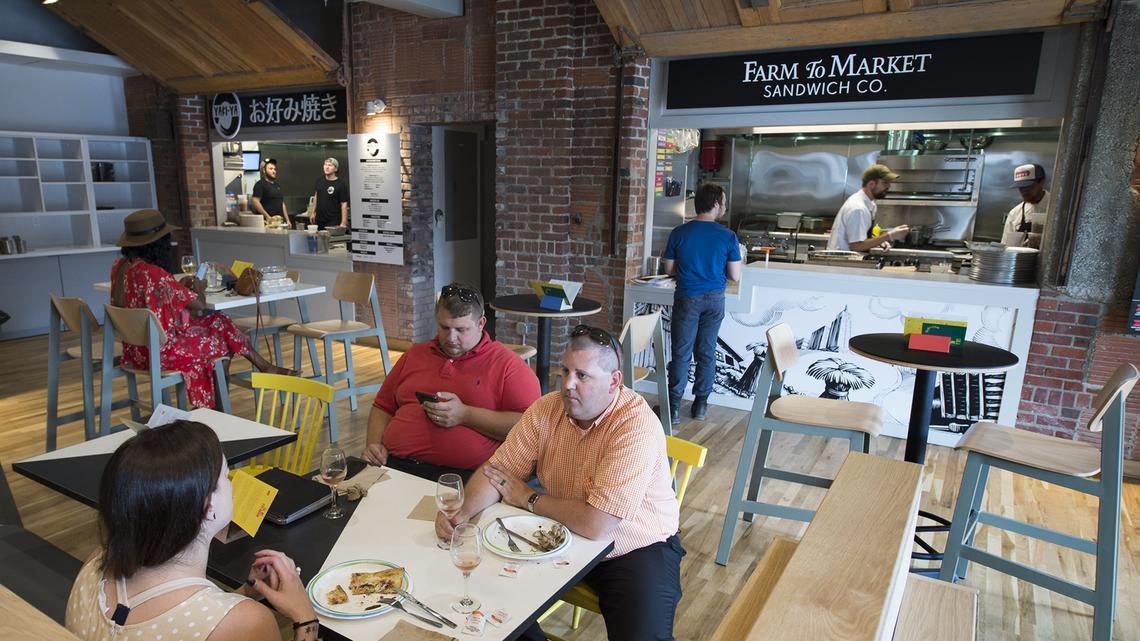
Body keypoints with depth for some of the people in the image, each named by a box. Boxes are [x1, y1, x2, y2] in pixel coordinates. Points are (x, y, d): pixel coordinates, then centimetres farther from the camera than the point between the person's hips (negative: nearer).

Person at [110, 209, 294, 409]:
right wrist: (199, 289, 0)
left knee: (218, 320, 14)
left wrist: (180, 286, 8)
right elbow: (198, 304, -21)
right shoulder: (152, 273, -28)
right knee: (223, 341, 9)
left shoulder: (120, 266, -1)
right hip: (160, 352, -9)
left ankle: (264, 365, 21)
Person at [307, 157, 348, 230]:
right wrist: (312, 212, 15)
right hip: (319, 220, 5)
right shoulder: (319, 180, 7)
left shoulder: (340, 184, -10)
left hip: (333, 222, -5)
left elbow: (344, 204, -12)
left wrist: (343, 223, -17)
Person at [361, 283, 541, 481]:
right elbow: (383, 407, 32)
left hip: (462, 475, -4)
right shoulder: (415, 354, 25)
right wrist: (373, 444, 11)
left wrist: (465, 415, -11)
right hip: (393, 464, 5)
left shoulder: (508, 364, 5)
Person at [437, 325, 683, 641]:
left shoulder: (637, 426, -28)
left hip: (637, 548, -5)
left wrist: (528, 498, -16)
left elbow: (597, 524, -31)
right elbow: (498, 470, -3)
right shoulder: (547, 408, -8)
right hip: (564, 535, 5)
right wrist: (461, 513, -23)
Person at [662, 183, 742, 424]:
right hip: (714, 300, 1)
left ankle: (674, 406, 4)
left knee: (681, 353, 4)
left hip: (687, 298, -1)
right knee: (707, 352, 12)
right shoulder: (728, 236, -7)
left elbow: (669, 269, 2)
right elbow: (735, 276, -4)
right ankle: (701, 404, 21)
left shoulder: (679, 233, -7)